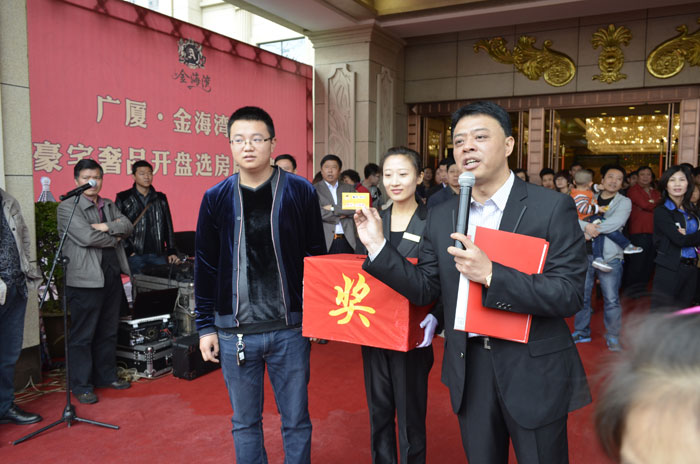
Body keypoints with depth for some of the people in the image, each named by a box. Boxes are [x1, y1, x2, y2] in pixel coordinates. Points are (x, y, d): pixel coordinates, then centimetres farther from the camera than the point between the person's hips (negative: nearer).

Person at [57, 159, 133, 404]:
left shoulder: (109, 206, 16)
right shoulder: (67, 207, -5)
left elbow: (128, 226, 3)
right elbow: (86, 237, -18)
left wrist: (106, 226, -15)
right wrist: (115, 238, -4)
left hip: (112, 276, 7)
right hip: (85, 280, -7)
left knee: (108, 332, 15)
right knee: (82, 335, 1)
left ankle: (107, 376, 28)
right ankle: (81, 386, 12)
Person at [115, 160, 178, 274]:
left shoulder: (161, 198, 12)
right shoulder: (123, 198, 4)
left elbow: (168, 226, 13)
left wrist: (172, 251, 7)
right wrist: (127, 250, -6)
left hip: (159, 255, 3)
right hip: (135, 255, -2)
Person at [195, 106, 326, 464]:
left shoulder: (300, 192, -3)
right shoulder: (215, 198, 1)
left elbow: (316, 257, 1)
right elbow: (205, 266, 5)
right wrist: (206, 326, 4)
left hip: (290, 328, -1)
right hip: (234, 331, 2)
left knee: (296, 421, 12)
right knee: (245, 422, 16)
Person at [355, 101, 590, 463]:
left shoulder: (552, 208, -11)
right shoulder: (441, 216, 3)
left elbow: (570, 295, -17)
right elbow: (424, 289, 4)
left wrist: (491, 275, -28)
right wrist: (377, 246, -7)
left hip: (532, 369, -3)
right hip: (469, 366, 4)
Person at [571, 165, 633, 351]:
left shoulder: (624, 202, 4)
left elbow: (616, 222, -15)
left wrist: (592, 230, -14)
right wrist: (586, 226, -20)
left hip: (609, 256, -3)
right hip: (585, 253, 3)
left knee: (611, 299, -2)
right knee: (582, 295, 10)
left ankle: (613, 336, 13)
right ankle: (582, 332, 24)